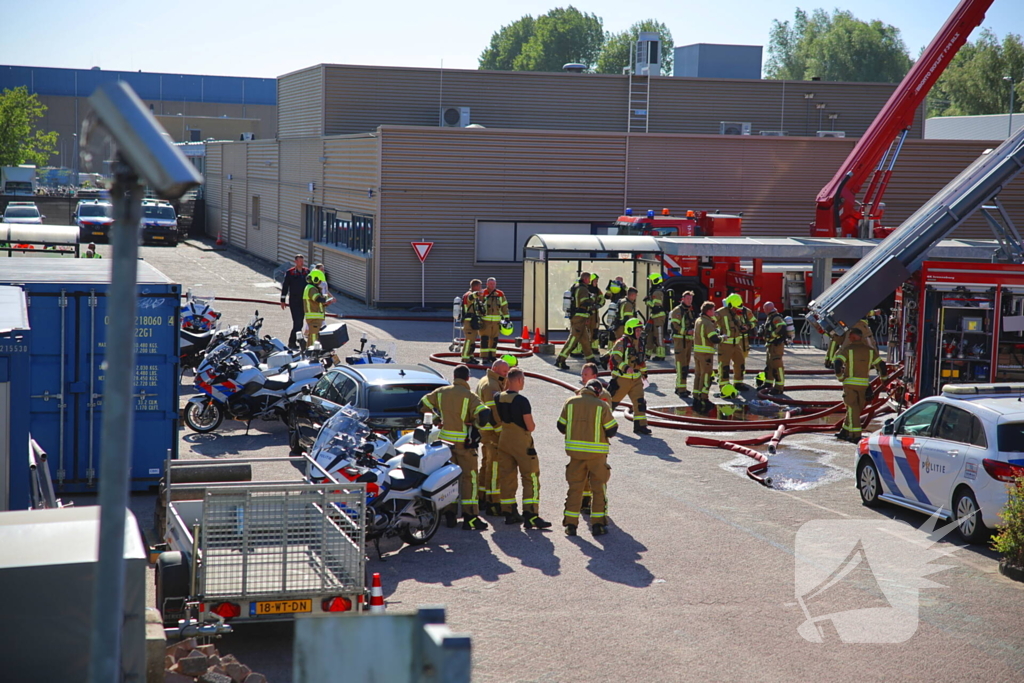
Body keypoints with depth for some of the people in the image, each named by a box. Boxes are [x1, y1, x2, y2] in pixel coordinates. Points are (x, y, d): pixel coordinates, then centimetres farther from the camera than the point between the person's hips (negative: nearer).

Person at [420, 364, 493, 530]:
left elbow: (423, 405, 14)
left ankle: (449, 515, 15)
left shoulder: (441, 392, 5)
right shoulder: (470, 396, -10)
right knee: (469, 477, -1)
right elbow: (484, 415, -21)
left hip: (445, 440, 5)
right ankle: (470, 518, -6)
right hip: (464, 441, -5)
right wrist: (476, 425, 0)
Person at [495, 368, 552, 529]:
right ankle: (530, 516, -8)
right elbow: (530, 426, -19)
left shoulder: (499, 398, 1)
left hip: (504, 441, 7)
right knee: (531, 478, -2)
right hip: (522, 443, -7)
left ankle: (509, 513, 16)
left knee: (506, 477, 12)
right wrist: (532, 425, 6)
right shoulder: (522, 401, -18)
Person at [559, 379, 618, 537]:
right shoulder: (601, 405, -7)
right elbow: (612, 430, -5)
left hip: (575, 451, 3)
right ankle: (598, 524, 6)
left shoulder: (570, 402, 1)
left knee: (574, 487, 9)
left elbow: (561, 427, 7)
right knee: (599, 488, 8)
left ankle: (570, 524, 8)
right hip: (596, 452, -2)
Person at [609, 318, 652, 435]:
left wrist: (644, 372, 26)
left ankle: (640, 425, -2)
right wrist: (625, 368, -33)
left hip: (636, 379, 7)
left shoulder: (638, 343, 13)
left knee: (640, 401, -4)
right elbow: (615, 357, -23)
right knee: (613, 400, 4)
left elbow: (642, 360, 26)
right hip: (622, 378, -7)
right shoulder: (621, 343, -13)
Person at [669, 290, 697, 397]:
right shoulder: (677, 311, -7)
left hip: (688, 341, 8)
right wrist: (687, 331, -24)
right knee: (681, 365, -12)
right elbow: (674, 326, -17)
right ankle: (681, 389, -14)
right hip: (679, 341, -8)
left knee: (686, 365, 10)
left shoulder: (691, 312, 19)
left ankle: (680, 387, 16)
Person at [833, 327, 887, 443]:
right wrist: (884, 378, 25)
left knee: (852, 409, -2)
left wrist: (840, 377, -4)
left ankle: (856, 435, -8)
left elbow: (837, 363, -18)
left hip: (850, 383, -4)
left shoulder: (847, 349, -5)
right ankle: (845, 432, 23)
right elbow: (881, 365, 11)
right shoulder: (870, 350, 8)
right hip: (864, 384, 4)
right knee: (855, 409, 16)